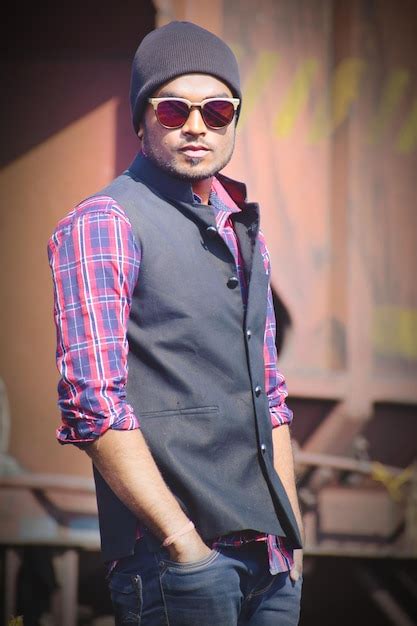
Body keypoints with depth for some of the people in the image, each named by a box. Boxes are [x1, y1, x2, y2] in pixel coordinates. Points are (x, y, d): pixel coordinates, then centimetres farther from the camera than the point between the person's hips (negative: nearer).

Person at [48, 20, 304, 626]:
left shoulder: (245, 235, 18)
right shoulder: (102, 225, -6)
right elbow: (94, 404, -14)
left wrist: (292, 535, 15)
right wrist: (184, 545, -18)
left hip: (269, 556, 7)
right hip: (176, 559, -7)